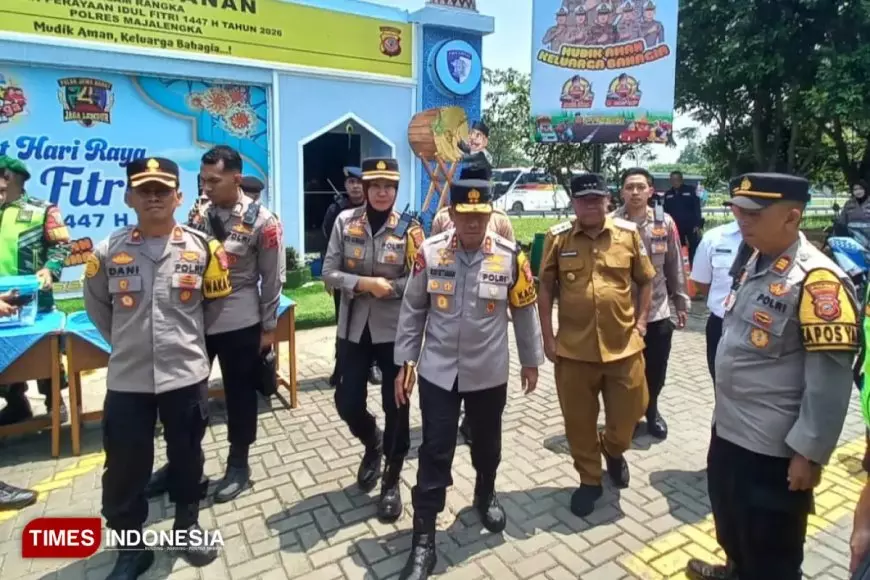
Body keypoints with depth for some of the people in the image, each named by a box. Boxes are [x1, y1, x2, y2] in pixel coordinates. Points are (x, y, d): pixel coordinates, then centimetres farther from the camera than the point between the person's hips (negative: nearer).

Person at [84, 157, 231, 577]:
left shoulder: (201, 247, -5)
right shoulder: (108, 252, -4)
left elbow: (214, 301, 8)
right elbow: (96, 305, 13)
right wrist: (124, 341, 12)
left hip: (186, 373, 0)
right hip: (127, 378, 1)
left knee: (186, 456, 16)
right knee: (124, 468, 10)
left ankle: (188, 526, 39)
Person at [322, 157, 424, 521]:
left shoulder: (408, 229, -5)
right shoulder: (345, 221, -1)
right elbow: (329, 273, -3)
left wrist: (387, 286, -18)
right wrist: (364, 283, -17)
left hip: (394, 329, -2)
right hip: (354, 327, 2)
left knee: (395, 406, 5)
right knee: (347, 402, 7)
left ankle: (392, 482, 25)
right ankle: (373, 444, 42)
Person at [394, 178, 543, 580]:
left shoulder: (510, 256, -9)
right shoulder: (429, 253, -9)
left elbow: (524, 311, 2)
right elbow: (413, 310, -1)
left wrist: (531, 360, 9)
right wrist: (404, 362, -1)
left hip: (489, 373, 1)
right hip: (438, 372, 0)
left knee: (487, 444, 20)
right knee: (435, 452, 4)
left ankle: (485, 497, 51)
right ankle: (423, 541, 18)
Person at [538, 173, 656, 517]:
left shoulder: (629, 233, 0)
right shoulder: (558, 237, -2)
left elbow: (645, 280, 11)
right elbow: (546, 289, 2)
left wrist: (642, 320, 2)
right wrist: (547, 336, -2)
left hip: (624, 344, 1)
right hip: (573, 347, 0)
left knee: (629, 411, 13)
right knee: (578, 419, 10)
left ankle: (613, 450, 47)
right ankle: (589, 480, 33)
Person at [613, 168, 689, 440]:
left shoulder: (665, 223, -2)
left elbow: (675, 266, 5)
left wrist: (681, 302, 8)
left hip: (657, 311, 2)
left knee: (655, 370, 16)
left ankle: (651, 410, 43)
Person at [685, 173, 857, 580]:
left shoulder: (817, 281, -22)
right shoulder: (753, 264, 4)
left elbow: (830, 381, -22)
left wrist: (809, 453, -18)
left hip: (774, 446, -8)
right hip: (728, 427, 8)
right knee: (729, 519, 29)